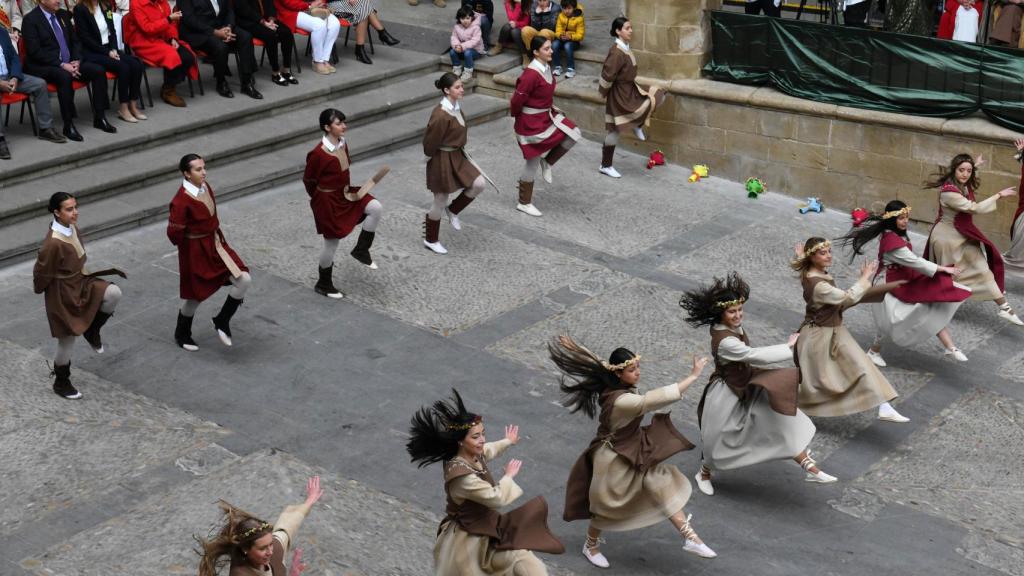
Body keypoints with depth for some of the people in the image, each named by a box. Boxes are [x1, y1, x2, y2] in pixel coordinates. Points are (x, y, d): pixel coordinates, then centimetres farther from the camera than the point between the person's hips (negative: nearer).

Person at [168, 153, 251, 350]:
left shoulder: (205, 186, -1)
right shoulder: (181, 200, -25)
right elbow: (174, 233, -20)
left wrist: (216, 237, 13)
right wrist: (190, 247, -4)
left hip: (216, 244, 7)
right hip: (195, 252, -7)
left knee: (244, 280, -5)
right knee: (194, 297, 10)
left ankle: (222, 321, 13)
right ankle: (181, 335, 36)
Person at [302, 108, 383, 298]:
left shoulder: (342, 143, -2)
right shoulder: (319, 153, -25)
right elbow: (308, 180, -12)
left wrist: (346, 189, 9)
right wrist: (321, 198, 3)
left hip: (344, 193, 7)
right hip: (327, 201, -7)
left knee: (376, 208, -12)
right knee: (332, 243, 5)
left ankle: (361, 250, 6)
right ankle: (323, 284, 27)